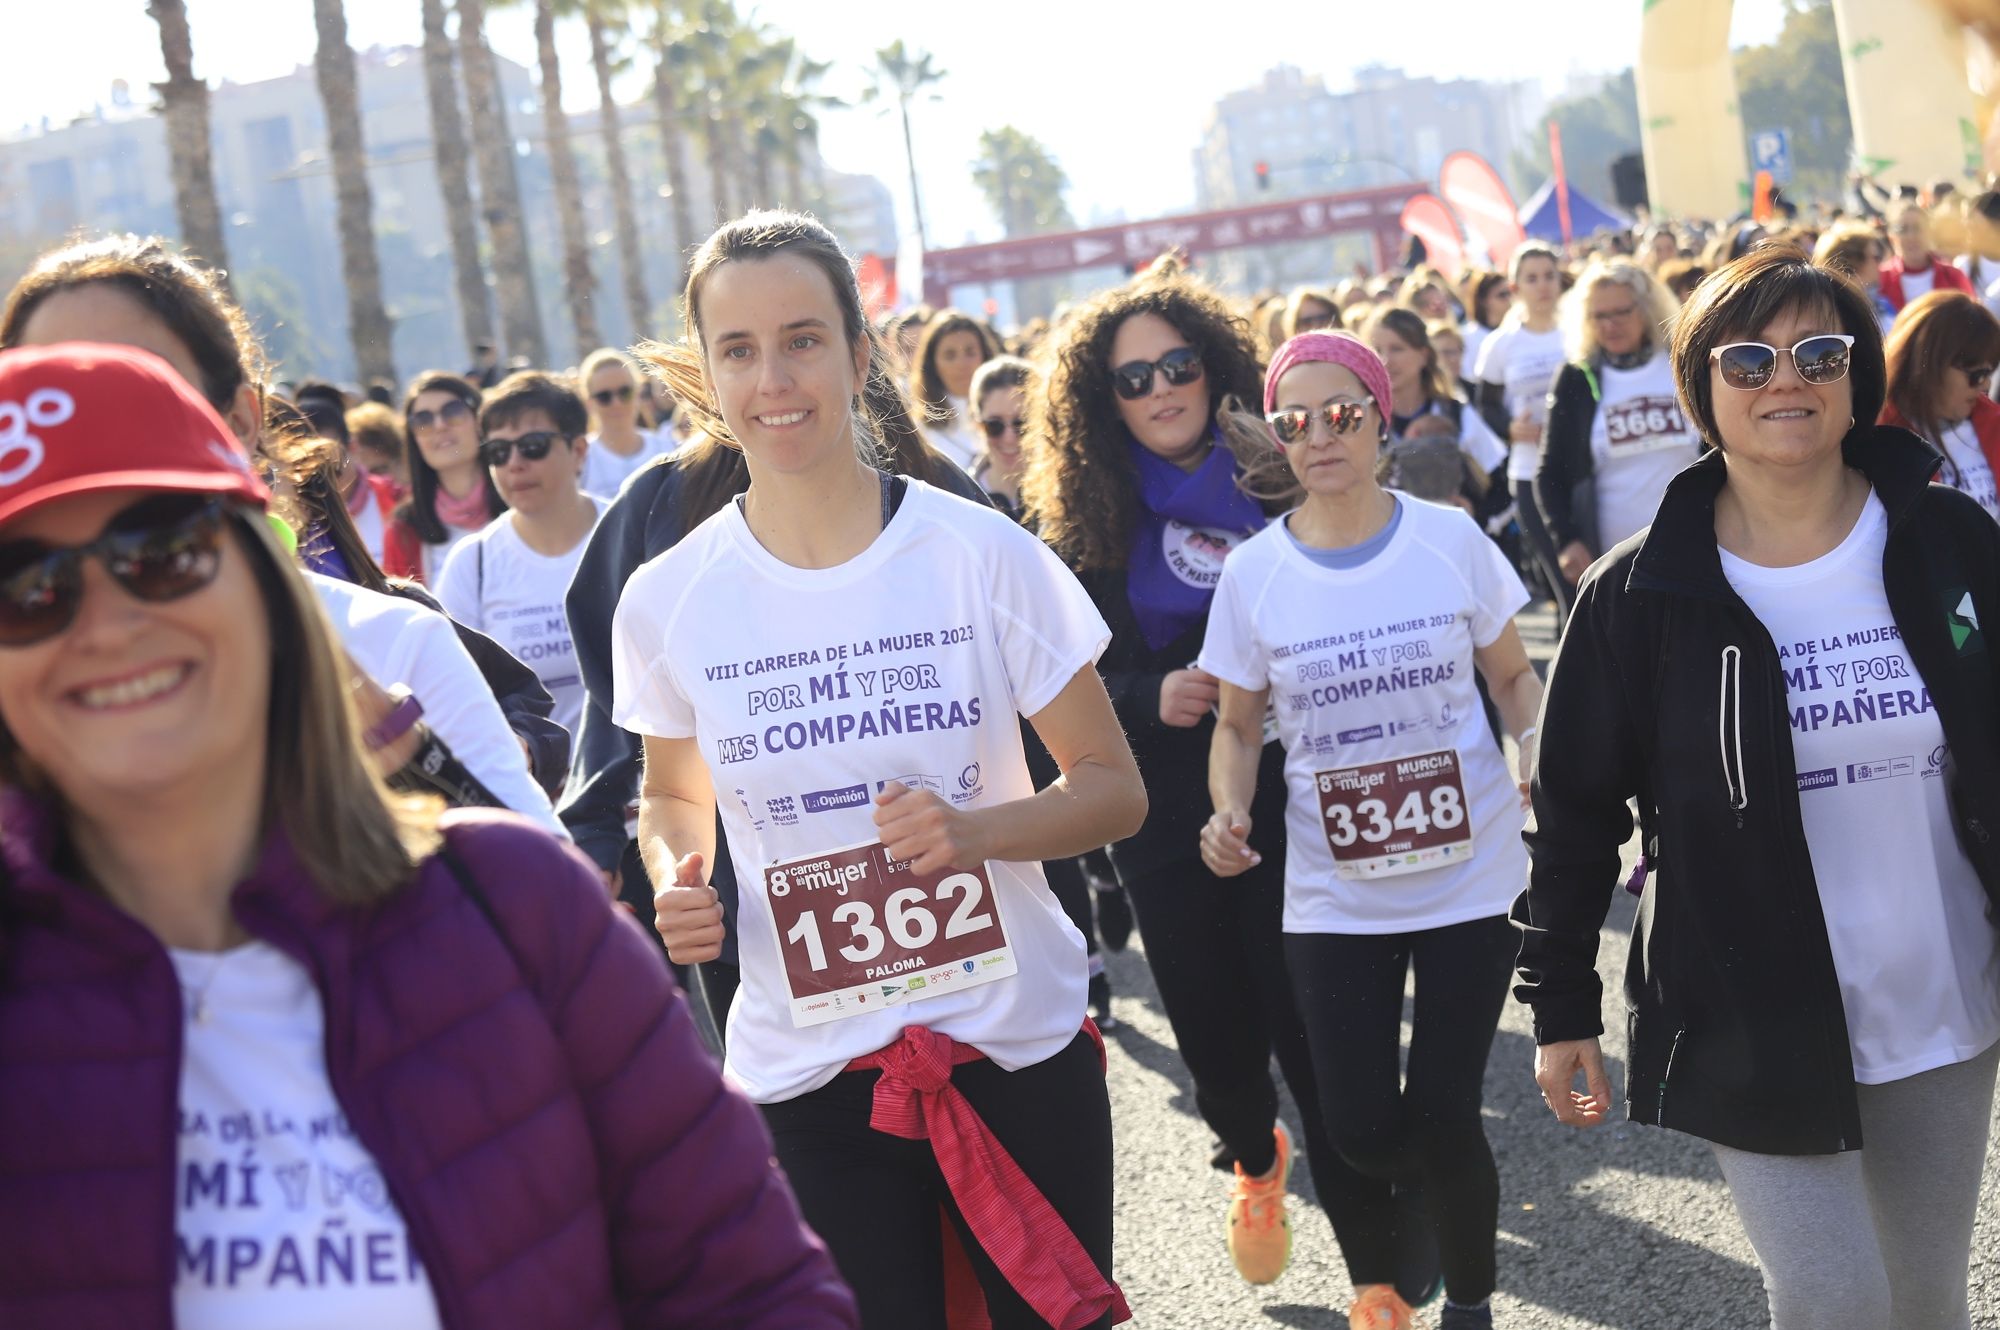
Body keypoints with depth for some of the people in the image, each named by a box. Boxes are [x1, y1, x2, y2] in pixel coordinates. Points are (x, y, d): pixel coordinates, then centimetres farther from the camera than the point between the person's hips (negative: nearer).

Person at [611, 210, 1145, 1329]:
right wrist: (675, 875, -8)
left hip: (1021, 1042, -1)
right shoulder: (668, 601, -3)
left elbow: (1114, 786, -2)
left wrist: (976, 828, -21)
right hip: (806, 1076, 1)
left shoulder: (982, 554, -9)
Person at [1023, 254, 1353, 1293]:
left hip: (1292, 804, -2)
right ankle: (1252, 1161, 43)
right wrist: (1152, 696, -14)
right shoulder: (1086, 522, 2)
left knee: (1310, 1023, -4)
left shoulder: (1281, 487, -2)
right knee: (1214, 1028, 9)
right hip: (1165, 824, 2)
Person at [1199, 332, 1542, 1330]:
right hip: (1333, 894, 1)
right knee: (1359, 1128, -3)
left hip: (1469, 873, -1)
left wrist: (1542, 744, -14)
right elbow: (1238, 726, 7)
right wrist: (1228, 812, -13)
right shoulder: (1253, 573, -2)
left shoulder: (1449, 538, -4)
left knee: (1442, 1117, -2)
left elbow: (1512, 677, 7)